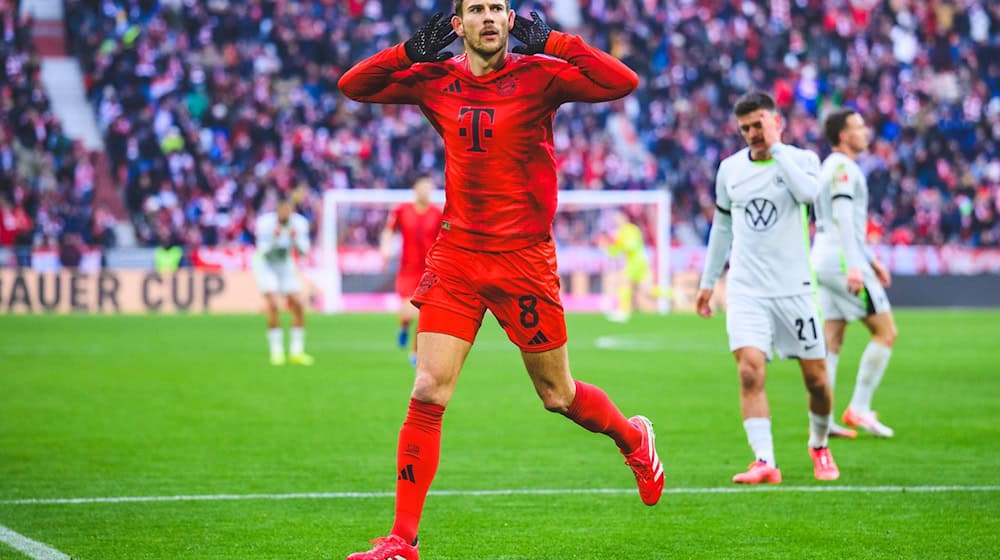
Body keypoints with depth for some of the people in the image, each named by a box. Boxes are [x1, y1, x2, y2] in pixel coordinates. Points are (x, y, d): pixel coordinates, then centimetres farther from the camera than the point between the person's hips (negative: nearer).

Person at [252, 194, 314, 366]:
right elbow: (263, 250, -26)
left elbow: (304, 250, -16)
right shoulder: (265, 223, -24)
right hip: (265, 264, -4)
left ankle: (296, 352, 5)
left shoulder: (299, 223, -14)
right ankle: (276, 352, -12)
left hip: (285, 265, 4)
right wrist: (274, 238, -42)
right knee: (273, 305, -20)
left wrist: (295, 239, -35)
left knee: (298, 306, -5)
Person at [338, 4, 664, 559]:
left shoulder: (538, 75, -6)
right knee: (428, 393, -8)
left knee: (558, 395, 10)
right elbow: (353, 86, 8)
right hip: (455, 255, 2)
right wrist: (412, 50, -5)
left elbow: (623, 82, -18)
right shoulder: (436, 80, 4)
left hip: (524, 258, -2)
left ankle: (634, 438, 42)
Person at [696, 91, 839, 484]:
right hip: (745, 290, 2)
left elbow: (809, 192, -25)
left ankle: (819, 446, 31)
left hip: (795, 287, -1)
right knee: (750, 371, -17)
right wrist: (708, 282, 21)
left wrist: (775, 147, -21)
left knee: (816, 378, 4)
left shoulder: (801, 159, -1)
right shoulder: (730, 169, 8)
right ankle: (764, 463, -19)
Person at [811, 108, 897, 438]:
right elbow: (843, 218, -22)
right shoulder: (842, 167, -11)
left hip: (823, 262, 10)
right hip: (842, 261, -10)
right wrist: (853, 267, -28)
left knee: (831, 342, 6)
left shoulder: (831, 167, 21)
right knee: (885, 332, -3)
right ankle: (859, 409, -5)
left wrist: (871, 259, 31)